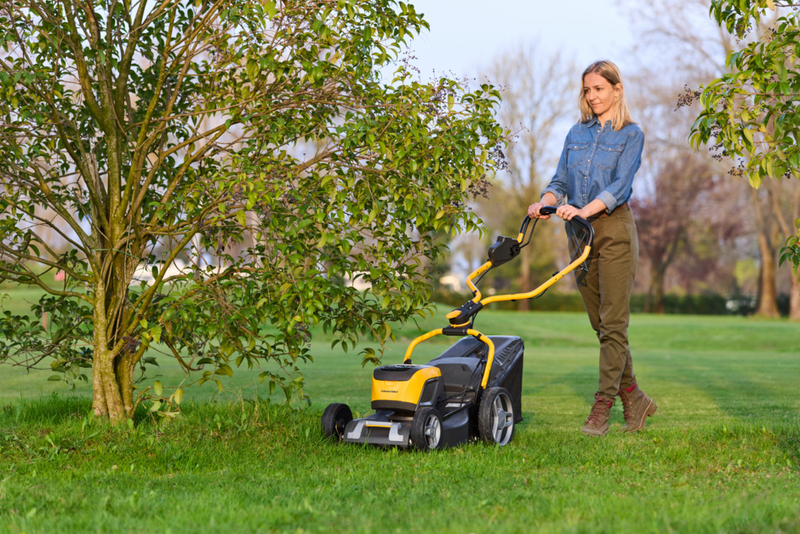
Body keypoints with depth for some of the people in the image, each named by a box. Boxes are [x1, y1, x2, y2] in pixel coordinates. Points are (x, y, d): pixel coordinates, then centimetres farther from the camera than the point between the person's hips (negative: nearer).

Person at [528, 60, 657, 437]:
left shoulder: (630, 134, -1)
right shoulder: (576, 133, 15)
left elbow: (620, 186, -15)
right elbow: (560, 182, 10)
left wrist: (585, 209, -29)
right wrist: (544, 203, -12)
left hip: (614, 229, -6)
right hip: (580, 234, 6)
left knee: (613, 321, -7)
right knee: (599, 322, 8)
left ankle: (602, 406, -5)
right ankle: (634, 399, 20)